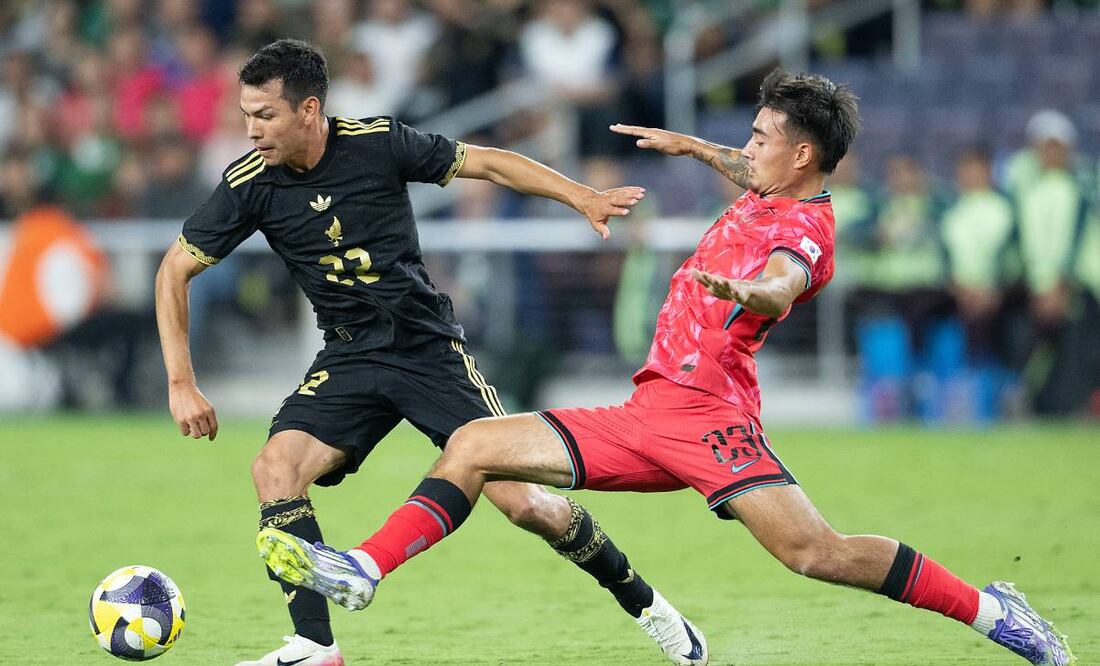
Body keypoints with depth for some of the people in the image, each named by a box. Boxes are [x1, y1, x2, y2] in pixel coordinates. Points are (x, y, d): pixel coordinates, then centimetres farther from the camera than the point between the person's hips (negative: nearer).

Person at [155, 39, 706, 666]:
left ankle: (644, 604, 12)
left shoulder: (379, 143, -14)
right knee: (276, 467, -23)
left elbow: (486, 163, -1)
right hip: (350, 360, 2)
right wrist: (183, 384, -9)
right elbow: (175, 271, -1)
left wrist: (584, 197, -9)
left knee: (521, 502, -9)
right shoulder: (251, 185, -9)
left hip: (432, 349, -2)